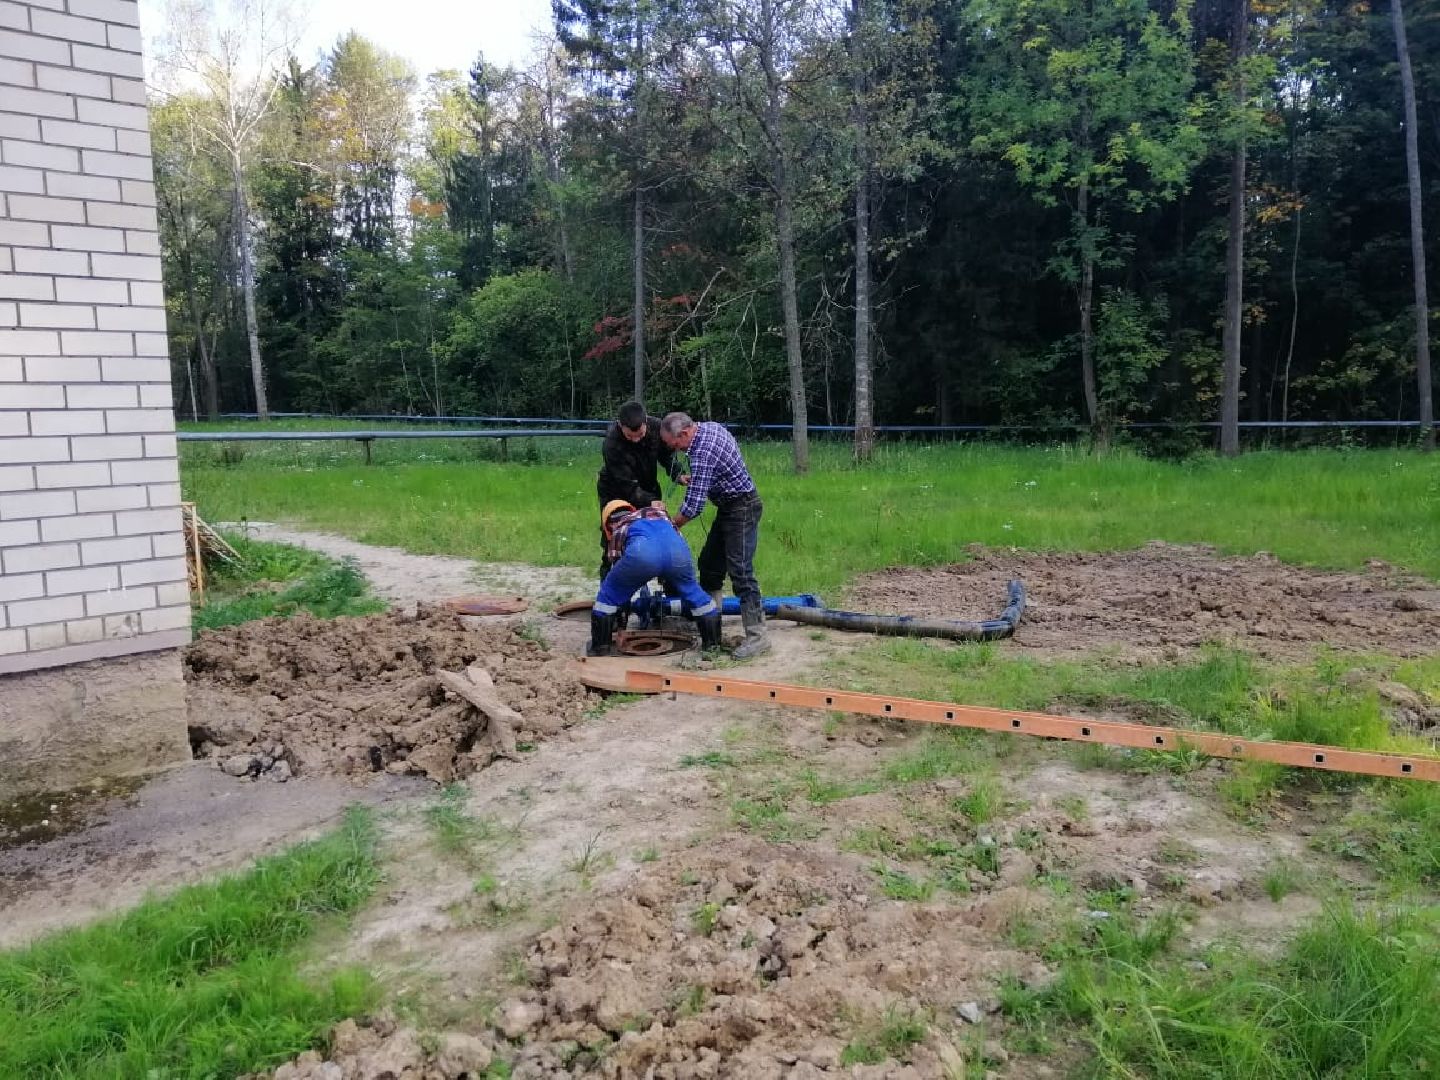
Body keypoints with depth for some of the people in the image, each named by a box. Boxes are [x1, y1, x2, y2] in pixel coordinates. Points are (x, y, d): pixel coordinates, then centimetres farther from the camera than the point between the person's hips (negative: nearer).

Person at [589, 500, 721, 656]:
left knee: (609, 594, 24)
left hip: (642, 552, -2)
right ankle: (713, 644, 36)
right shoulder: (659, 512, 44)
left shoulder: (618, 529, 37)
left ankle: (600, 648, 27)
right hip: (676, 547, 2)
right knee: (693, 591, 30)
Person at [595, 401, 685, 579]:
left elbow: (667, 454, -1)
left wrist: (677, 474, -18)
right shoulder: (612, 444, -34)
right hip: (616, 493, -4)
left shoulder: (656, 427, -21)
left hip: (647, 490, 4)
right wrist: (650, 501, -45)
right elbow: (627, 486, -33)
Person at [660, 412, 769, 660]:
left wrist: (672, 525, -10)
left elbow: (693, 506, -27)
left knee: (740, 571, -12)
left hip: (741, 509, -11)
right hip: (729, 507, 11)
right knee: (709, 564, 15)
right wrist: (693, 479, 10)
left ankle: (757, 636, -9)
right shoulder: (710, 426, 2)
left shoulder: (702, 454, -28)